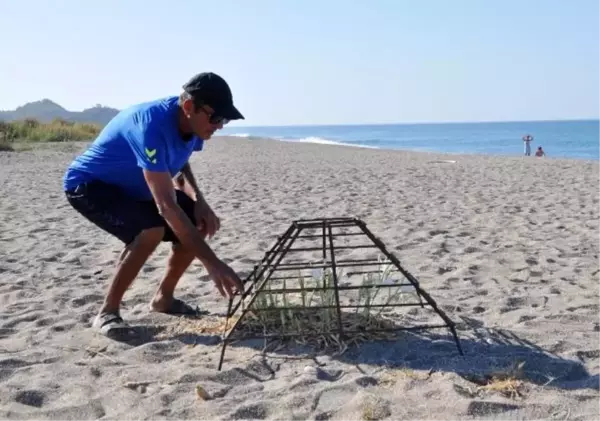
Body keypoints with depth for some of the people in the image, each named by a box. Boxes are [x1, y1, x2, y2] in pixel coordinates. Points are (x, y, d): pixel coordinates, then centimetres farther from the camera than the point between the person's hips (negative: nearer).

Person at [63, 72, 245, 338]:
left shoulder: (192, 123, -11)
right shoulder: (151, 126, -37)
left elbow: (179, 166, 11)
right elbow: (166, 205, -42)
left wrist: (198, 201, -9)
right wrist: (212, 263, -44)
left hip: (131, 186, 8)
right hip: (88, 185, -8)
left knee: (200, 224, -3)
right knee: (151, 230, -32)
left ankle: (163, 298, 15)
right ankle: (107, 312, -15)